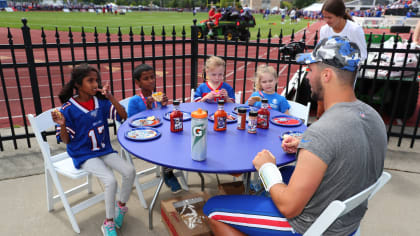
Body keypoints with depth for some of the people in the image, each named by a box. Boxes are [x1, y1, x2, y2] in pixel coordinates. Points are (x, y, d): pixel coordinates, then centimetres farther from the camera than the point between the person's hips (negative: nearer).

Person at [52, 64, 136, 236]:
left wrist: (110, 96, -15)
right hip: (84, 155, -5)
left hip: (104, 150, 5)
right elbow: (66, 140, -7)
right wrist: (62, 125, -28)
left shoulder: (101, 102, -2)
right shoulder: (68, 109, -12)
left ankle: (121, 205, 15)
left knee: (130, 171, -14)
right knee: (111, 180, -24)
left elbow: (123, 115, -5)